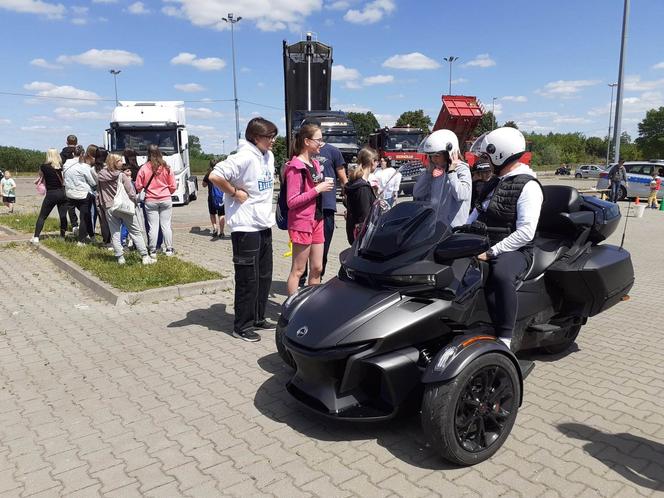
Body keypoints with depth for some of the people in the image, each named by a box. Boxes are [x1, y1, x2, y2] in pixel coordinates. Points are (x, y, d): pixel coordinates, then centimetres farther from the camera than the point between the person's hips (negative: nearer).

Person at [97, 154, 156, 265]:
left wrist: (104, 206, 18)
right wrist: (134, 203, 6)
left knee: (114, 234, 10)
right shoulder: (122, 176, -12)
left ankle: (120, 258, 9)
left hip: (109, 209, 4)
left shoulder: (100, 176, 3)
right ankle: (145, 257, 2)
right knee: (136, 233, 3)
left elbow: (99, 193, 10)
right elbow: (131, 193, -12)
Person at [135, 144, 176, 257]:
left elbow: (138, 186, -3)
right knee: (166, 225, 7)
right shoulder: (166, 168, -4)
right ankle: (169, 249, 10)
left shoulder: (144, 168, -7)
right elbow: (173, 186, 1)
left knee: (153, 226, 4)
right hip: (166, 200, 1)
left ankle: (152, 251, 9)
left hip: (150, 201, -1)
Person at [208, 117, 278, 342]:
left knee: (264, 276, 16)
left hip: (264, 225, 9)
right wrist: (235, 193, -16)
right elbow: (215, 176, -28)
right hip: (246, 228, -9)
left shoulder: (268, 156, 10)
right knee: (248, 279, 0)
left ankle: (258, 318, 31)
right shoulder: (244, 157, -18)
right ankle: (242, 326, 13)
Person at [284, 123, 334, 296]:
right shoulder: (295, 167, -12)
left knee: (317, 268, 12)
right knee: (298, 270, -1)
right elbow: (291, 202, -18)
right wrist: (317, 189, -18)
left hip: (317, 221, 9)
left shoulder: (315, 164, 14)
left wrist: (324, 186, 9)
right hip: (302, 223, -8)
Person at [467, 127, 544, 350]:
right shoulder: (496, 181, 16)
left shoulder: (528, 186, -12)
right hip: (484, 244, 9)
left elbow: (525, 233, -21)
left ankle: (504, 340, -31)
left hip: (514, 250, -8)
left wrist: (491, 252, -22)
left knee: (501, 275, -38)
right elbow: (477, 214, 21)